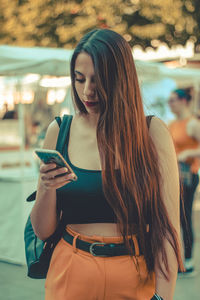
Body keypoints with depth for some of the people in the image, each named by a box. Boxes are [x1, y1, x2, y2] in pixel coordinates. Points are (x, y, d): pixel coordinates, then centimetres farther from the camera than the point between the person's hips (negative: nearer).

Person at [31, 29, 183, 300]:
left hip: (136, 277, -1)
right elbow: (43, 231, 2)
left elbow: (168, 225, -10)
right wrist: (47, 189, -17)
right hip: (71, 275, 2)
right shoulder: (59, 131, -2)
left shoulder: (152, 133, -7)